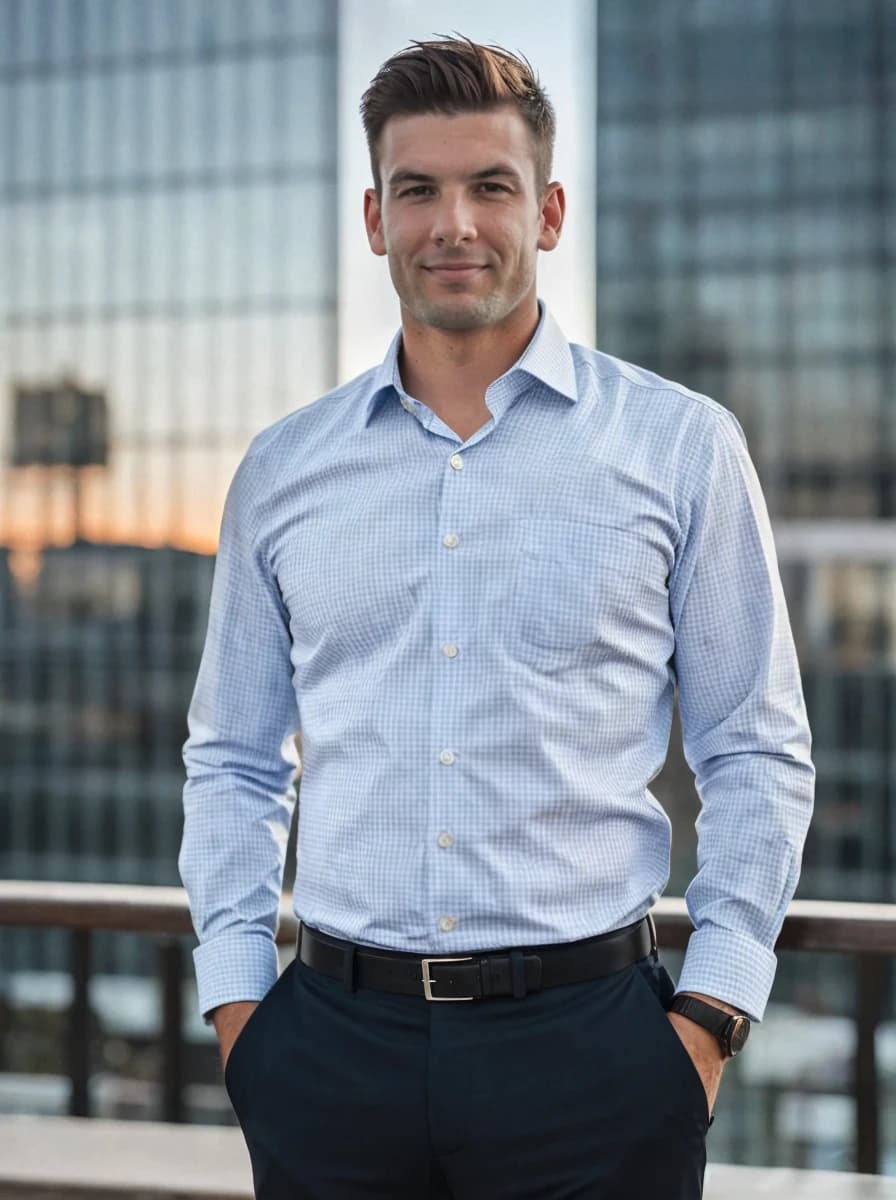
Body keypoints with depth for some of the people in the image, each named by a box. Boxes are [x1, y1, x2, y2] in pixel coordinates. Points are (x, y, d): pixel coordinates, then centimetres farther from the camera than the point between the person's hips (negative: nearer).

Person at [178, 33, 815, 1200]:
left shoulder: (682, 446, 1)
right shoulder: (282, 471, 8)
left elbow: (760, 754, 3)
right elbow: (232, 762, 13)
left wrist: (711, 1015, -4)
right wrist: (236, 998, 4)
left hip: (585, 1043, -2)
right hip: (334, 1047, 2)